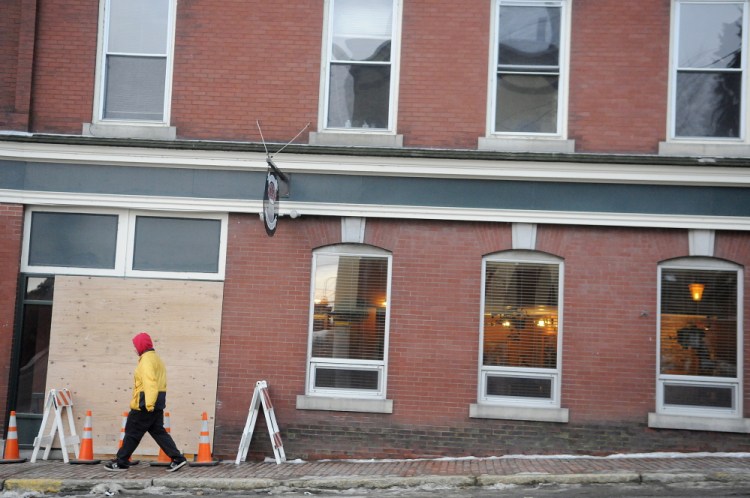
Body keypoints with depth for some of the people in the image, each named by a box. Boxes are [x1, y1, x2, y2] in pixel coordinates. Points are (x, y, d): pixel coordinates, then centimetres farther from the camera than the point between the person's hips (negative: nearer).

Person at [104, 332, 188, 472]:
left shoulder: (147, 359, -12)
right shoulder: (156, 358, 19)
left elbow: (149, 382, -24)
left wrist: (149, 404, -31)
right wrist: (152, 403, 12)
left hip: (146, 403, -9)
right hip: (157, 403, 9)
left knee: (132, 432, 1)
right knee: (158, 431, 8)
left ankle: (120, 462, 10)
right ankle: (177, 459, 1)